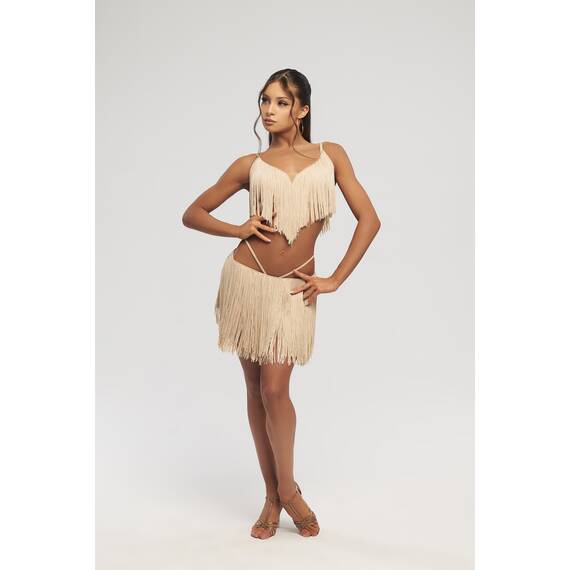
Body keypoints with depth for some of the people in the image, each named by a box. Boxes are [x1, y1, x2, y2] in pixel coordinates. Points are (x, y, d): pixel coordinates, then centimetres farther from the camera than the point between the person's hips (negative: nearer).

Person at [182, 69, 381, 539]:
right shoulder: (250, 165, 6)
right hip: (247, 277, 2)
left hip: (294, 288, -1)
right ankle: (273, 496, 22)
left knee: (275, 390, -7)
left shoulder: (331, 155, 5)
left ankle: (288, 490, 17)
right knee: (256, 388, 7)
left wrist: (335, 280, -3)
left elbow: (369, 219, 1)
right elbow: (193, 213, 12)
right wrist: (239, 229, -5)